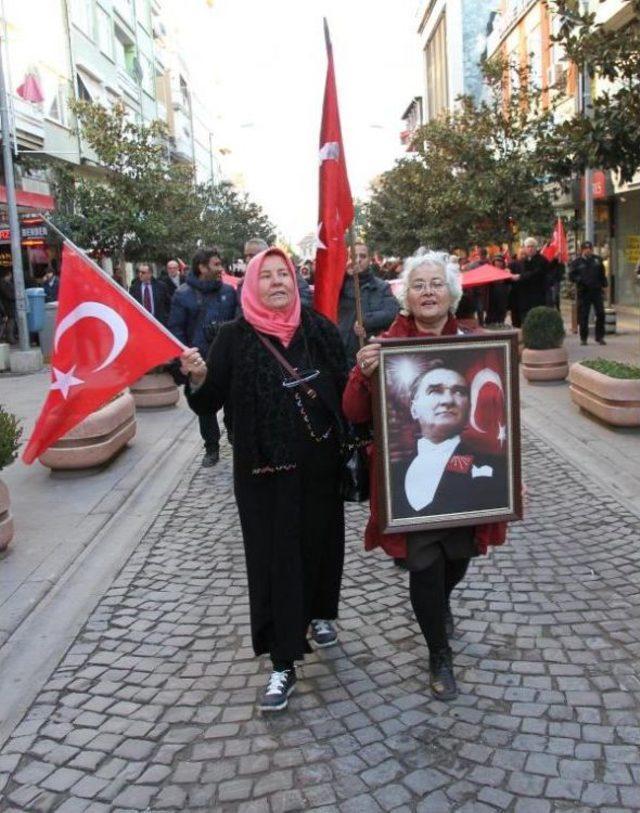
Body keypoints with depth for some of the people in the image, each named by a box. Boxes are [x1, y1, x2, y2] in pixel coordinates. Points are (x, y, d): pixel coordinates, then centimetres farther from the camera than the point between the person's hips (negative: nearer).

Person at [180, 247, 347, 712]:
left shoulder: (319, 328, 2)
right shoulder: (236, 337, -5)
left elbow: (343, 389, 8)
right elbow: (209, 405, -4)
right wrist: (199, 378, -25)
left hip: (319, 464, 3)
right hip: (265, 470, -2)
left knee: (321, 541, 15)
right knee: (273, 557, 1)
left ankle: (320, 613, 45)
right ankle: (283, 664, 12)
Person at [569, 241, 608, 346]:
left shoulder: (597, 260, 10)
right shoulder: (576, 262, 2)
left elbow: (602, 274, 18)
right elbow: (571, 276, -1)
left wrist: (604, 285, 10)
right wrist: (580, 280, -18)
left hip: (597, 291, 2)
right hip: (583, 292, -2)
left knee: (600, 313, -1)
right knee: (583, 315, 0)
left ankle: (600, 337, 8)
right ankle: (583, 338, 10)